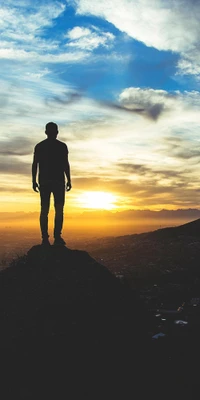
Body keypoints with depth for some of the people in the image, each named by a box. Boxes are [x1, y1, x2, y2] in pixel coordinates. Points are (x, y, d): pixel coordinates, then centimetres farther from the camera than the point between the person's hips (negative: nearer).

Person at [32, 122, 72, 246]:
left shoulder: (39, 146, 10)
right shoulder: (62, 146, 2)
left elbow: (35, 164, 5)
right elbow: (66, 165, -4)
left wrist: (34, 181, 7)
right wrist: (69, 180, -1)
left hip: (44, 181, 3)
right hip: (58, 180, -3)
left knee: (44, 210, 2)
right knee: (59, 209, -2)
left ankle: (45, 238, -3)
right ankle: (57, 236, -12)